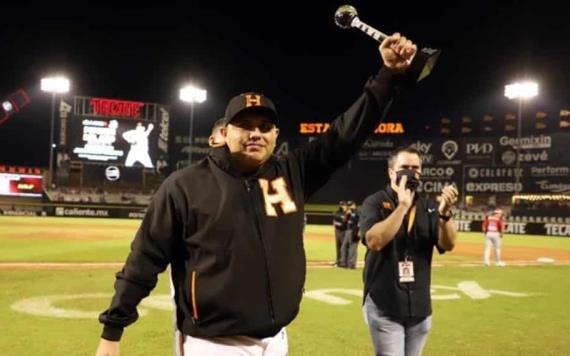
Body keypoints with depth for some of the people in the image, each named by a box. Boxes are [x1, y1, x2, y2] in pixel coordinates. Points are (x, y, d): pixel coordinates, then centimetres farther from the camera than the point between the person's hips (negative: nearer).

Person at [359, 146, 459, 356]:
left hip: (419, 307, 5)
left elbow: (448, 244, -6)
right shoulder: (375, 203, -4)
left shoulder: (428, 206, 7)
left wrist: (444, 214, -24)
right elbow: (374, 241, -21)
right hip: (385, 307, -4)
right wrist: (402, 206, -24)